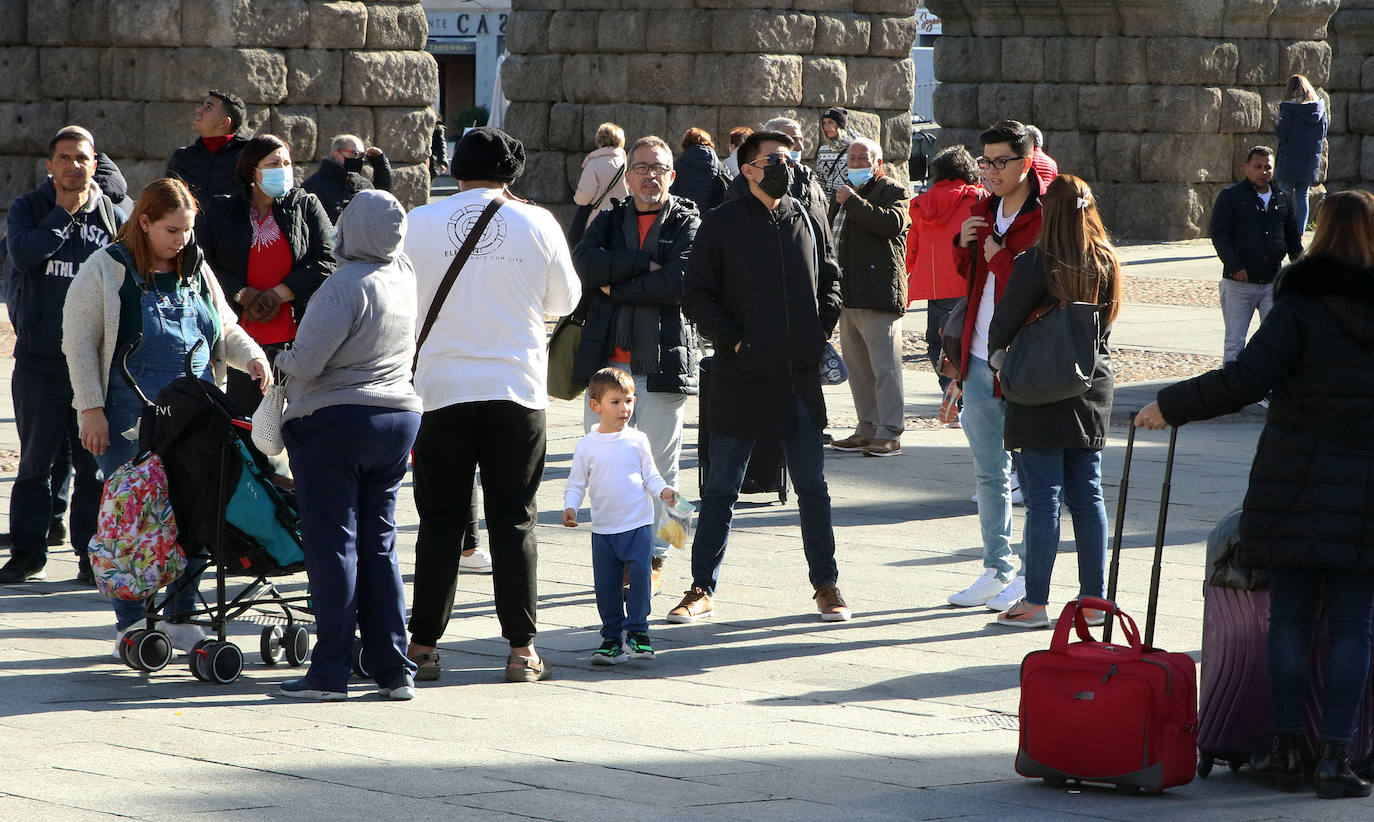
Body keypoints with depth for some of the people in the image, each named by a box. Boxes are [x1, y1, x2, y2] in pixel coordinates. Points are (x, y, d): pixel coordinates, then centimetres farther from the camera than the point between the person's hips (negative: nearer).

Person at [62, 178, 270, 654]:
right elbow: (79, 342, -5)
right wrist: (91, 409, -11)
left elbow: (226, 330, 22)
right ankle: (130, 624, 4)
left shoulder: (197, 272, 14)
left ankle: (180, 618, 13)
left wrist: (252, 357, 1)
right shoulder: (105, 271, -2)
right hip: (130, 416, -5)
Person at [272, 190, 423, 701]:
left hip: (335, 422, -7)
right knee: (380, 544, 11)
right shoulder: (405, 277, 4)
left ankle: (330, 672, -3)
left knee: (332, 544, -3)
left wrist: (282, 360, 2)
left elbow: (306, 362, -20)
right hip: (399, 416, 7)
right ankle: (394, 670, 9)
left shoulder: (348, 284, -18)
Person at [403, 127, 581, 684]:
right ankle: (522, 648, 3)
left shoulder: (419, 224, -2)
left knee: (440, 522, 6)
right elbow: (564, 299, 9)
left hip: (441, 390, 0)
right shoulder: (536, 223, -2)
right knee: (514, 521, 5)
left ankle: (424, 644, 7)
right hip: (518, 389, 0)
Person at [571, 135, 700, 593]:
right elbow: (584, 262, -4)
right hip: (607, 359, 3)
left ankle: (652, 559, 9)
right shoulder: (610, 221, 15)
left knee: (658, 462, 0)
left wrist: (616, 288, -5)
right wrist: (645, 265, -12)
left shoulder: (687, 224, 4)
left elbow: (680, 282, -13)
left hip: (663, 361, -3)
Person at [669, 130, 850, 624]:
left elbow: (830, 282, 19)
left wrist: (823, 329, 4)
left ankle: (826, 585, 18)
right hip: (740, 378, -3)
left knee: (812, 488, 7)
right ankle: (702, 589, 10)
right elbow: (696, 296, -2)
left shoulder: (809, 223, 9)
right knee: (721, 490, 3)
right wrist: (733, 339, -11)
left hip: (800, 378, 3)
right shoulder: (721, 224, -2)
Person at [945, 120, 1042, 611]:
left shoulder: (1046, 216, -12)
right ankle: (997, 569, 23)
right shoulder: (983, 212, 12)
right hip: (980, 358, 8)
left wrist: (999, 257, -15)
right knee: (988, 472, 13)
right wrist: (964, 246, 3)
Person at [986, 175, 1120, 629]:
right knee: (1088, 495, 9)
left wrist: (997, 354, 10)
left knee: (1043, 497, -3)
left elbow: (1003, 324, -8)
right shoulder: (1107, 263, 1)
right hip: (1093, 386, 5)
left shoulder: (1036, 264, -15)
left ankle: (1035, 602, -1)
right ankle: (1093, 600, 12)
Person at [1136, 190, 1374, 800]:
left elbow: (1245, 380, -18)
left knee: (1289, 619, 8)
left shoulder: (1301, 305, -7)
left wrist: (1170, 406, -8)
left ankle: (1286, 749, 10)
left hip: (1295, 491, -1)